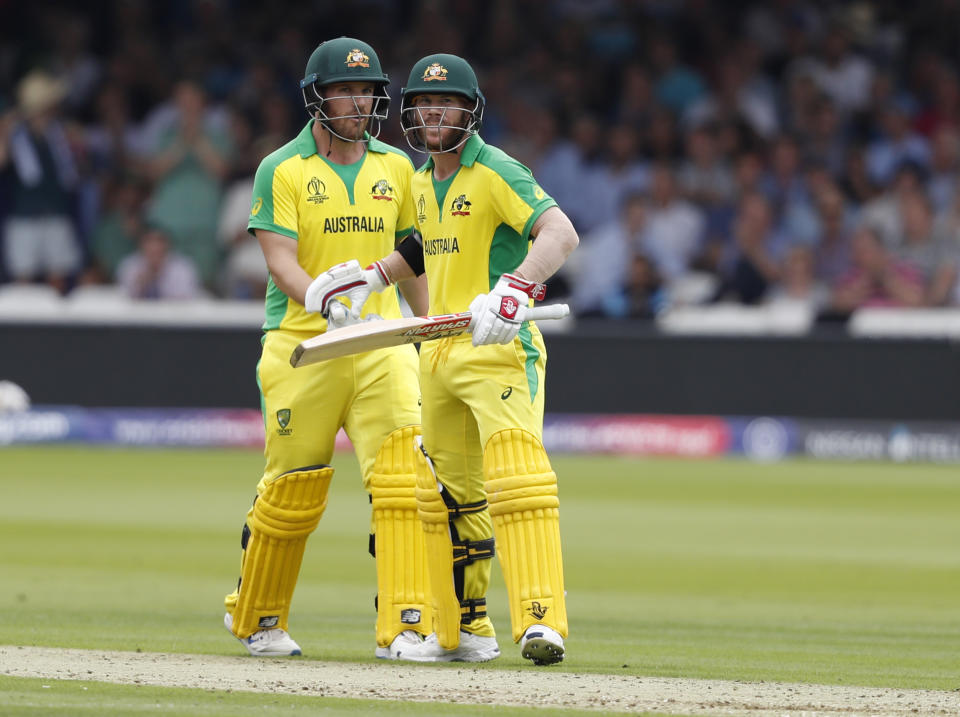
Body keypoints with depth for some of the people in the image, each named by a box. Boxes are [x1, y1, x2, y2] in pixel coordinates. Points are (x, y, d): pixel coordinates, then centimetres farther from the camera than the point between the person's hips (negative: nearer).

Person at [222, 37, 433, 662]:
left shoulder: (395, 167, 10)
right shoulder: (283, 170, -4)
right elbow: (280, 258, -14)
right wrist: (320, 299, -33)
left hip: (381, 342, 3)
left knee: (402, 479, -14)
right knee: (293, 491, 4)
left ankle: (405, 627, -17)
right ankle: (256, 621, 26)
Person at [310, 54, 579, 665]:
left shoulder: (495, 173, -12)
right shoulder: (422, 182, 14)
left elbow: (561, 233, -25)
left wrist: (516, 288, -41)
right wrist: (375, 276, 18)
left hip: (500, 348, -9)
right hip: (439, 353, 9)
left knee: (516, 473, -23)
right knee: (451, 494, 15)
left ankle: (541, 619, -30)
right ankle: (465, 631, 26)